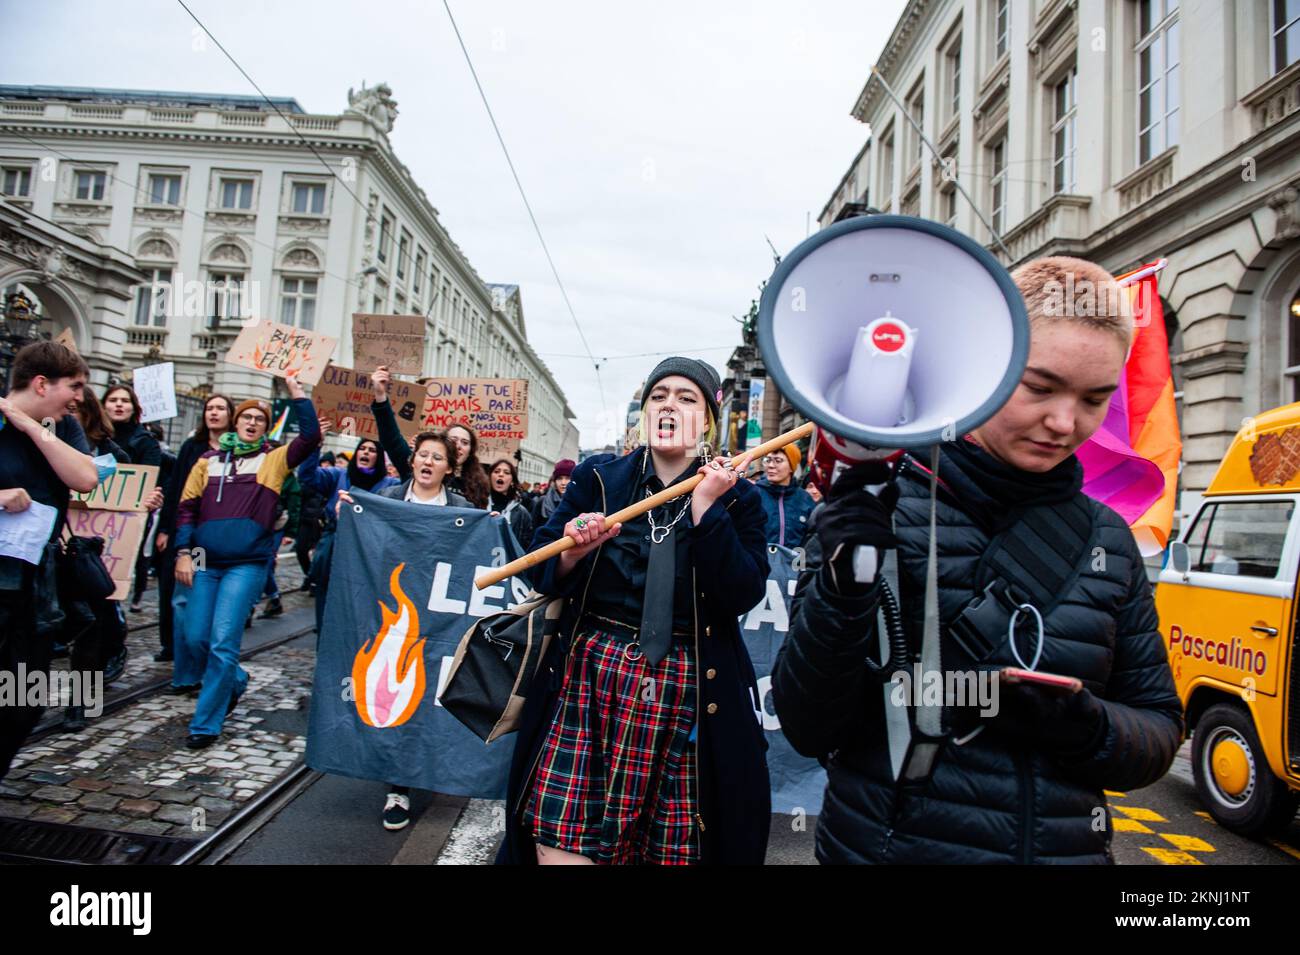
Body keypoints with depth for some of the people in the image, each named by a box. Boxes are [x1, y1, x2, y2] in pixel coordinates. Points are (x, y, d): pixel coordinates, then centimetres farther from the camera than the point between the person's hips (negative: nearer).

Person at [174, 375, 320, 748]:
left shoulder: (273, 460, 6)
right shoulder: (209, 460, 13)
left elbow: (310, 437, -7)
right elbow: (187, 507, 11)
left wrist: (298, 394, -7)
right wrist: (183, 552, 1)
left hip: (246, 564, -3)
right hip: (205, 563, 4)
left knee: (223, 642, -7)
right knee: (195, 639, 5)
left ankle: (206, 723, 4)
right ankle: (235, 680, 33)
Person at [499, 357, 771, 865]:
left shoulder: (736, 497, 4)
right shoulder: (597, 476, 7)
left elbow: (743, 596, -9)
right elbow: (543, 573, 6)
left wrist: (705, 507, -15)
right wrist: (573, 551, -15)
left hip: (687, 692, 0)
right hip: (590, 677, 1)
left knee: (675, 845, 5)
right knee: (560, 842, -2)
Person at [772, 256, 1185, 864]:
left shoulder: (1109, 540, -1)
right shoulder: (881, 509, -15)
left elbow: (1160, 730, 4)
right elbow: (805, 727, -16)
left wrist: (1083, 724, -17)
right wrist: (844, 586, -31)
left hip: (1066, 846, 4)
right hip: (882, 843, -3)